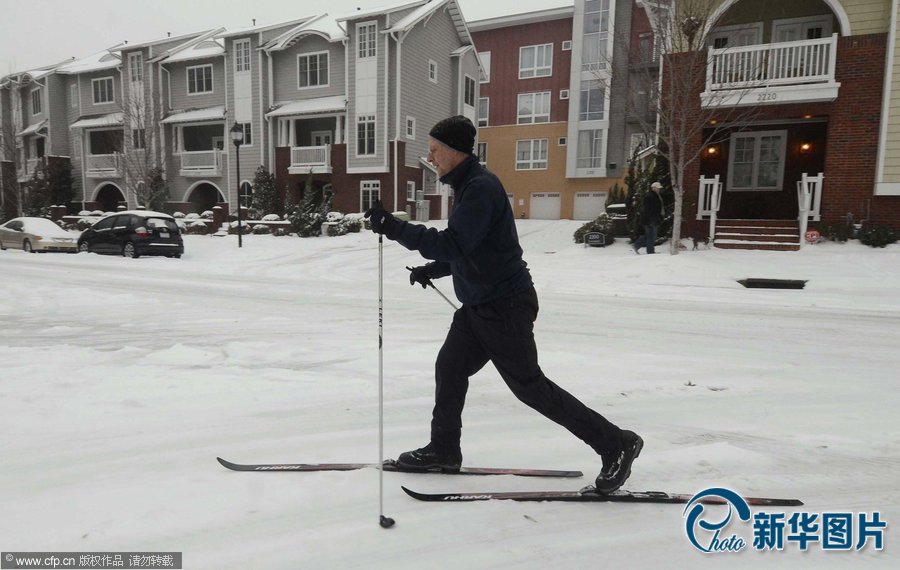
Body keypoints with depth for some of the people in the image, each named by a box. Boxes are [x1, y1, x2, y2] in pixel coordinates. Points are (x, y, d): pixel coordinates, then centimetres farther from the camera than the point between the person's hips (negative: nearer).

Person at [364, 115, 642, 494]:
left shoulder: (481, 187, -19)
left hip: (505, 306, -10)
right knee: (449, 367, 13)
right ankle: (444, 449, 28)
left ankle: (615, 443, 10)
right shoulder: (467, 185, 13)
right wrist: (432, 269, 14)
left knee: (528, 384, -2)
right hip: (481, 305, 10)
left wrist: (394, 229, -27)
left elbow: (454, 245, -29)